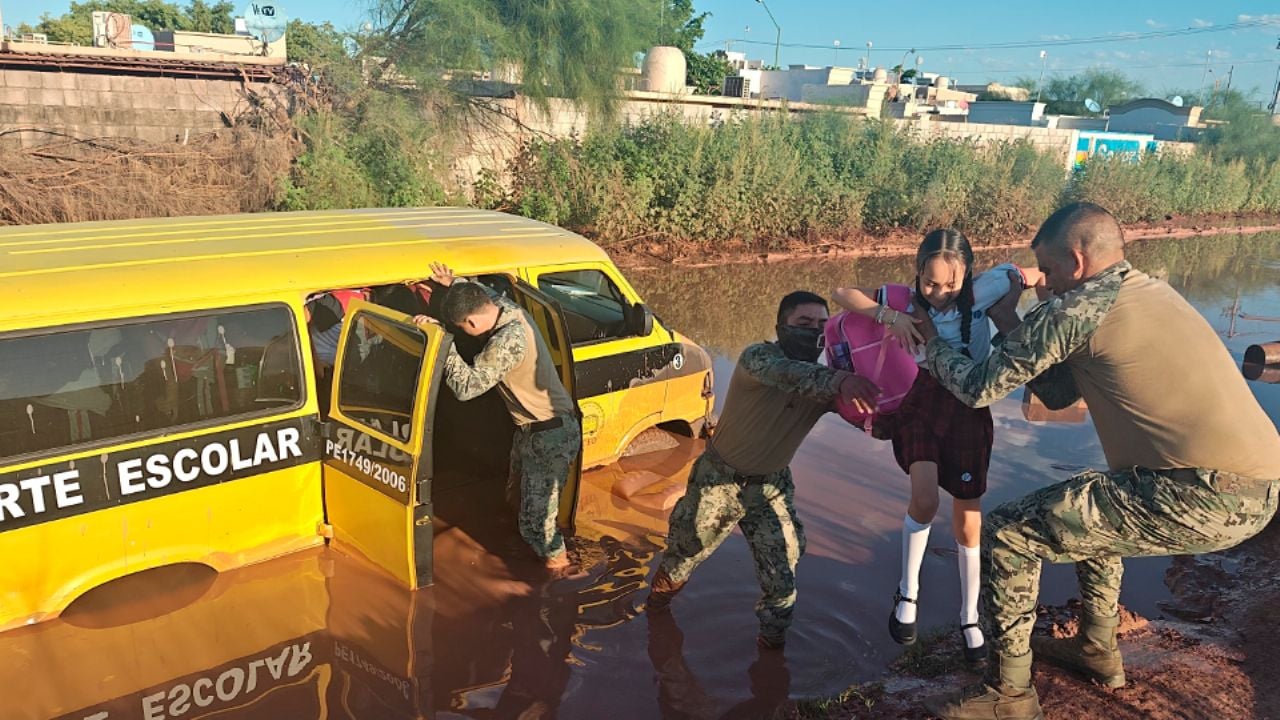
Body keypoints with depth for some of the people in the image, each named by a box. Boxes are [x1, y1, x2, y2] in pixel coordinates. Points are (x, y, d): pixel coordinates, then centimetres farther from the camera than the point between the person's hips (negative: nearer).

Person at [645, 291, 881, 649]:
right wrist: (838, 380, -67)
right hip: (720, 476, -2)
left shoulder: (825, 382, -14)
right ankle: (665, 585, 50)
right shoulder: (757, 357, -27)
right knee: (688, 542, 18)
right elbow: (788, 373, -50)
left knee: (782, 561, -4)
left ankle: (774, 629, 23)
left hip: (771, 484, 3)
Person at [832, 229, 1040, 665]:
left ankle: (969, 619, 26)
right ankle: (908, 592, 2)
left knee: (968, 522, 6)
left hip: (968, 412, 1)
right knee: (925, 499, -24)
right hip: (919, 405, -1)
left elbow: (1031, 275, -5)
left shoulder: (981, 292, -13)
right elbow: (842, 293, -15)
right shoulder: (907, 301, -10)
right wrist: (889, 315, -29)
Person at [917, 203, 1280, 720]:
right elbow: (1059, 393, 22)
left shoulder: (1077, 308, -9)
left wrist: (933, 342, 13)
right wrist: (1010, 324, 24)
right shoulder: (1150, 292, 19)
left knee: (1008, 534, -1)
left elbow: (979, 389, -4)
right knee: (1089, 504, 33)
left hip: (1199, 499, -10)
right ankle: (1097, 649, 44)